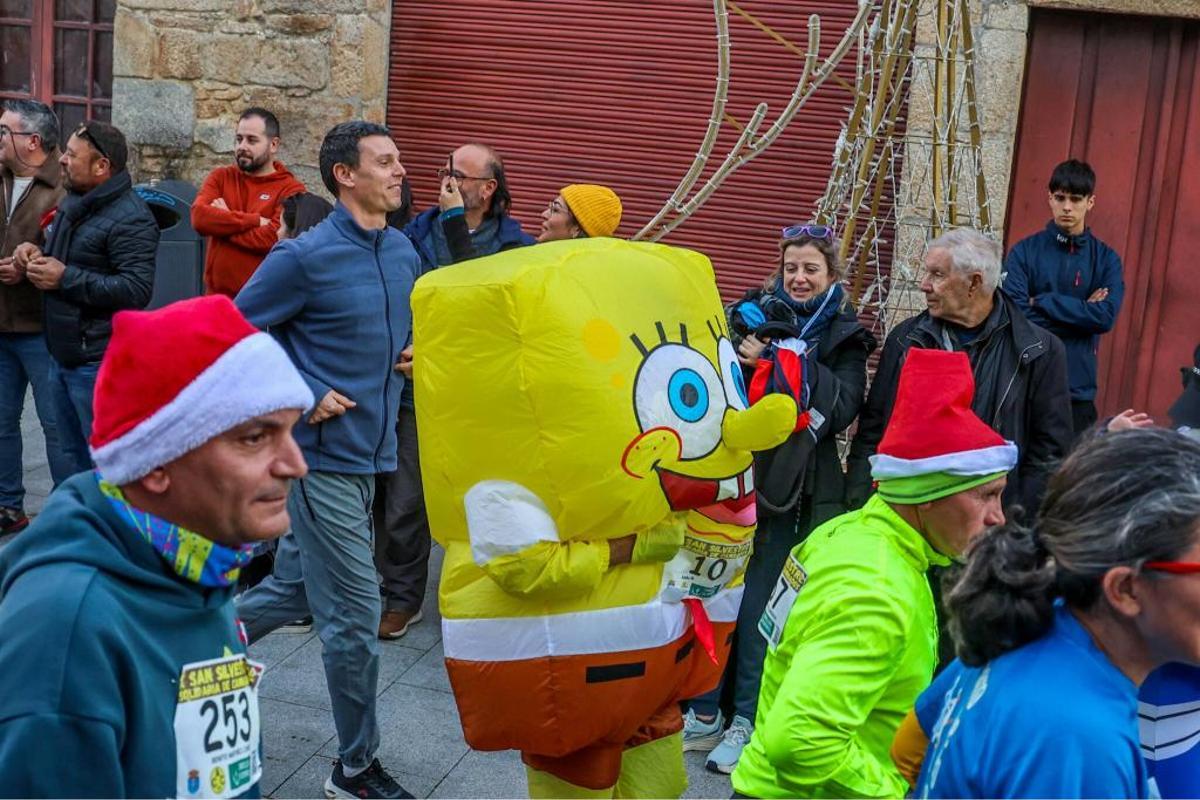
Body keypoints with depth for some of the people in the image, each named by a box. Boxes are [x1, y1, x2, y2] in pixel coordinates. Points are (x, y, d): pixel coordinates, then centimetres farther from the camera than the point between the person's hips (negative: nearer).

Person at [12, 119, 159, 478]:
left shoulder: (129, 218, -17)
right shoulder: (72, 202, 13)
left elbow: (137, 289, -28)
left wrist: (65, 278, -24)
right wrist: (36, 254, 5)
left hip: (98, 363, -10)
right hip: (62, 355, 10)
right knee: (72, 456, 20)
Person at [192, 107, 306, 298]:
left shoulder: (291, 189, -6)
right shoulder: (220, 177, 8)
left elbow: (273, 239, -19)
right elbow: (199, 217, -9)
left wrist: (221, 223, -8)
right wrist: (254, 220, -15)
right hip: (217, 295, 4)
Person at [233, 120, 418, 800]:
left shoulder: (403, 252, 8)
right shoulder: (305, 257, -14)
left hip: (372, 452, 8)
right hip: (326, 455, -7)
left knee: (306, 589, 20)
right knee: (354, 615, 0)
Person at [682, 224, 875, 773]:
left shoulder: (844, 338, 4)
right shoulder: (754, 316, 8)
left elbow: (839, 408, -11)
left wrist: (773, 362, -18)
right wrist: (745, 360, -18)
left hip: (791, 487, -2)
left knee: (757, 602, 2)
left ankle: (747, 719, 20)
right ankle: (705, 712, 23)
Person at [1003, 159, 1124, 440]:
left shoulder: (1105, 258, 6)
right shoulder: (1024, 252, 1)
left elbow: (1107, 316, -9)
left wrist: (1042, 302, -11)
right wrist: (1081, 312, -9)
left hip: (1079, 388, 2)